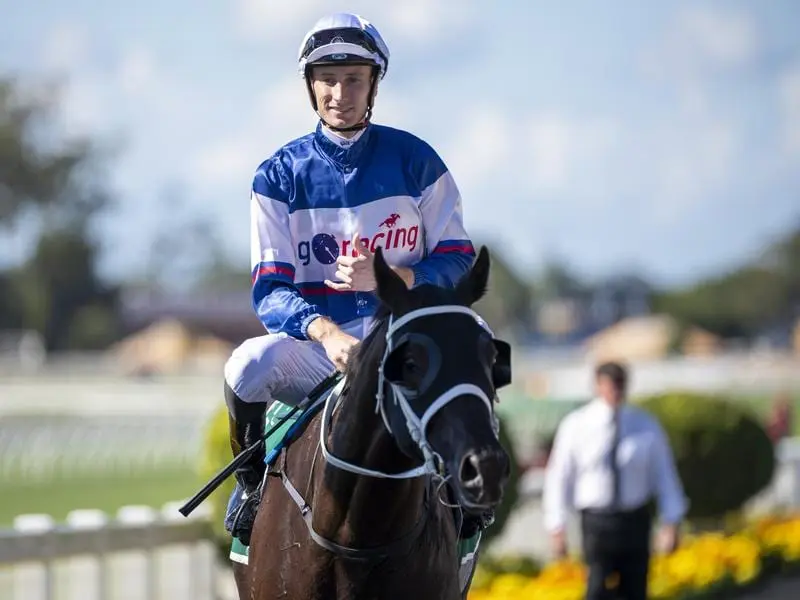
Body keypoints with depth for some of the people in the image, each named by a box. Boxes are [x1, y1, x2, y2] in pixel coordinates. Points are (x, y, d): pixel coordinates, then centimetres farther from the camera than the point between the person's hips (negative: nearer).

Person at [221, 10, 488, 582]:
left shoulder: (415, 161, 3)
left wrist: (385, 278, -19)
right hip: (316, 342, 0)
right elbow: (270, 291, -5)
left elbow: (458, 262, 1)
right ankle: (252, 489, -4)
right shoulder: (280, 176, 1)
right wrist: (325, 331, -27)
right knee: (248, 368, -33)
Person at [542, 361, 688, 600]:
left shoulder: (645, 425, 2)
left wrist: (671, 523, 1)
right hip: (597, 520, -2)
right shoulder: (576, 426, -3)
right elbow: (559, 477, 0)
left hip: (635, 520, 2)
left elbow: (664, 473, 5)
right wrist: (557, 528, -4)